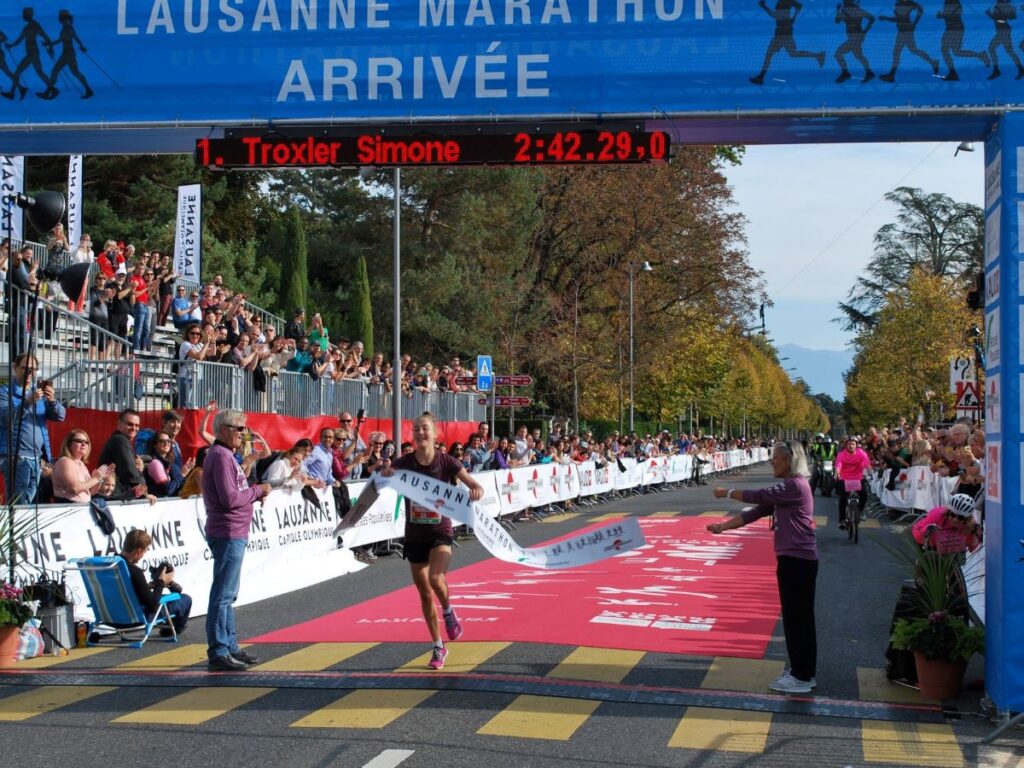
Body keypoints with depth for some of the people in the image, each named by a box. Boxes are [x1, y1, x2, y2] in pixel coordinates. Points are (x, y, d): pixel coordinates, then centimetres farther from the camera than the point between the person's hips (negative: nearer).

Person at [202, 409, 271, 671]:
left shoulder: (225, 455, 18)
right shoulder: (220, 456, -15)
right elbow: (229, 499, -22)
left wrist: (255, 491, 6)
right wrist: (257, 490, -10)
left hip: (233, 534, 11)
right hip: (228, 534, -11)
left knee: (228, 595, 16)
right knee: (223, 594, -8)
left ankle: (230, 647, 25)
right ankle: (218, 653, -6)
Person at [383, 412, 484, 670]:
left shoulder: (446, 462, -9)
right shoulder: (404, 462, -5)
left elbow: (473, 484, -11)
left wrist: (476, 490, -35)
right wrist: (385, 475, -36)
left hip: (441, 532, -3)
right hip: (415, 535, 3)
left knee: (435, 578, -28)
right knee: (424, 593, 8)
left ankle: (449, 612, 5)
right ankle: (438, 648, 22)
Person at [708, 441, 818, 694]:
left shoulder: (795, 485, -16)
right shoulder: (786, 488, 15)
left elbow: (758, 496, -17)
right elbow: (757, 511, 13)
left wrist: (727, 493, -4)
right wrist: (724, 526, 6)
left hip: (798, 559, -10)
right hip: (795, 558, 10)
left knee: (796, 617, -3)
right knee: (798, 616, 15)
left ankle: (801, 677, 3)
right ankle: (803, 671, 23)